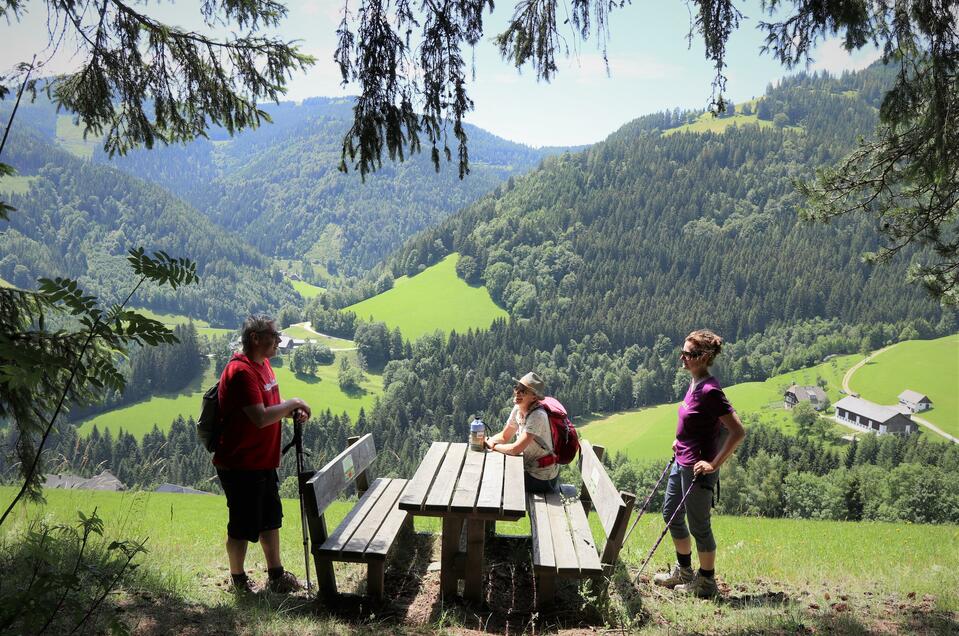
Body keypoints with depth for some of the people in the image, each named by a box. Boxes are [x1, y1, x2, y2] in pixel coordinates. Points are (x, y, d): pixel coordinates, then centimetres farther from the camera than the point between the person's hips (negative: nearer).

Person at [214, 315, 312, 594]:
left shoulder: (263, 364, 7)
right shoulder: (241, 371, -24)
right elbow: (261, 418, -32)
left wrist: (292, 411, 0)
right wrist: (292, 403, -20)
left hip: (263, 462, 10)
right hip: (240, 466, -10)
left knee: (270, 519, 19)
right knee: (243, 527, 7)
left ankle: (276, 576, 32)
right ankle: (238, 581, 26)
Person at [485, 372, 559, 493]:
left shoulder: (537, 416, -27)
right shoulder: (518, 409, -1)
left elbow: (516, 449, -29)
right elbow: (504, 436, 11)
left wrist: (494, 446, -13)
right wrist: (487, 441, -9)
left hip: (541, 479, -8)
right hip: (529, 468, 8)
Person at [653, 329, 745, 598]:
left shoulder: (710, 391, -24)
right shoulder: (695, 384, 4)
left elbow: (738, 432, -27)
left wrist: (714, 464, -23)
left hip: (698, 469, -10)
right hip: (682, 462, 10)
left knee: (698, 526, 6)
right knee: (670, 514, 21)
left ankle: (706, 583, 25)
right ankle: (683, 571, 39)